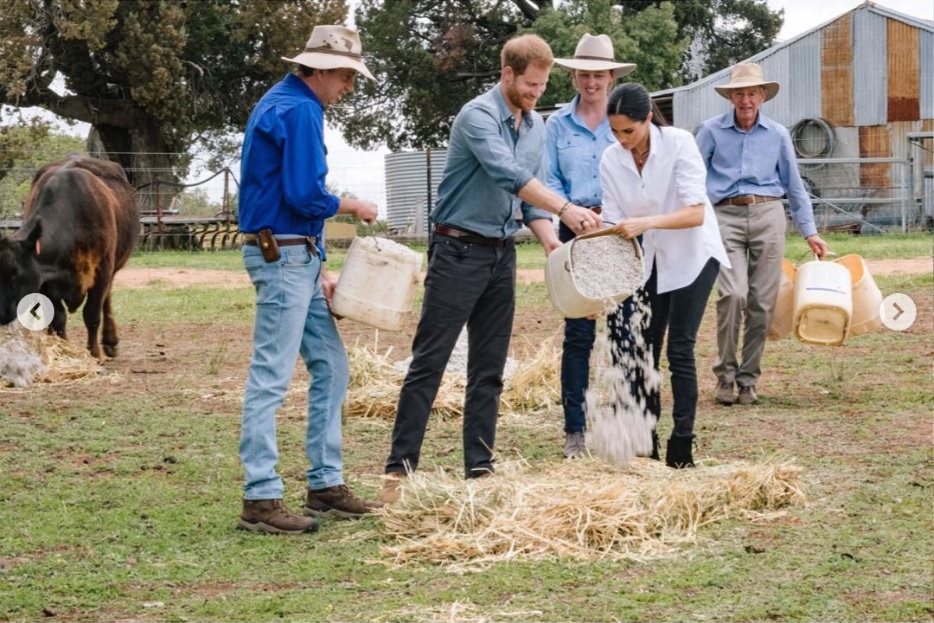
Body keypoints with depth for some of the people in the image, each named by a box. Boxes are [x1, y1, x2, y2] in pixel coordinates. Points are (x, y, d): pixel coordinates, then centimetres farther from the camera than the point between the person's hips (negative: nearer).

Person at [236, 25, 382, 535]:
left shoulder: (283, 104, 18)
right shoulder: (299, 111, -14)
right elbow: (304, 196, -22)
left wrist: (318, 271, 17)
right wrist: (352, 207, -2)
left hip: (297, 258, 11)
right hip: (282, 257, -11)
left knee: (330, 367, 14)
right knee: (271, 375, -8)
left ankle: (326, 485, 19)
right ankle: (260, 500, -6)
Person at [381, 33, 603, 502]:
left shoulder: (537, 126, 10)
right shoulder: (478, 116, -15)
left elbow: (529, 194, 12)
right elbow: (508, 174, -30)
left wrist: (547, 237, -7)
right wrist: (565, 209, -39)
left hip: (502, 253, 7)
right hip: (459, 250, -7)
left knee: (489, 369, 8)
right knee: (429, 363, -6)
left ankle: (479, 468, 13)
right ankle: (400, 468, -4)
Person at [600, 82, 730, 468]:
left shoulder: (679, 144, -22)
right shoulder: (612, 160, -9)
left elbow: (696, 213, -28)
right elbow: (613, 222, -8)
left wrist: (648, 222, -43)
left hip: (692, 255, -5)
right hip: (650, 260, 5)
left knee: (679, 349, -10)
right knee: (644, 350, 4)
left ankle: (682, 446, -4)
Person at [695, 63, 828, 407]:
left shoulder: (777, 134, 11)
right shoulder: (712, 131, 5)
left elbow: (794, 186, 17)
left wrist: (810, 232, 15)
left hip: (768, 214, 2)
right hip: (727, 216, -2)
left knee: (762, 302, -1)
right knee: (733, 293, -19)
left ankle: (748, 379, 10)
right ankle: (725, 375, -5)